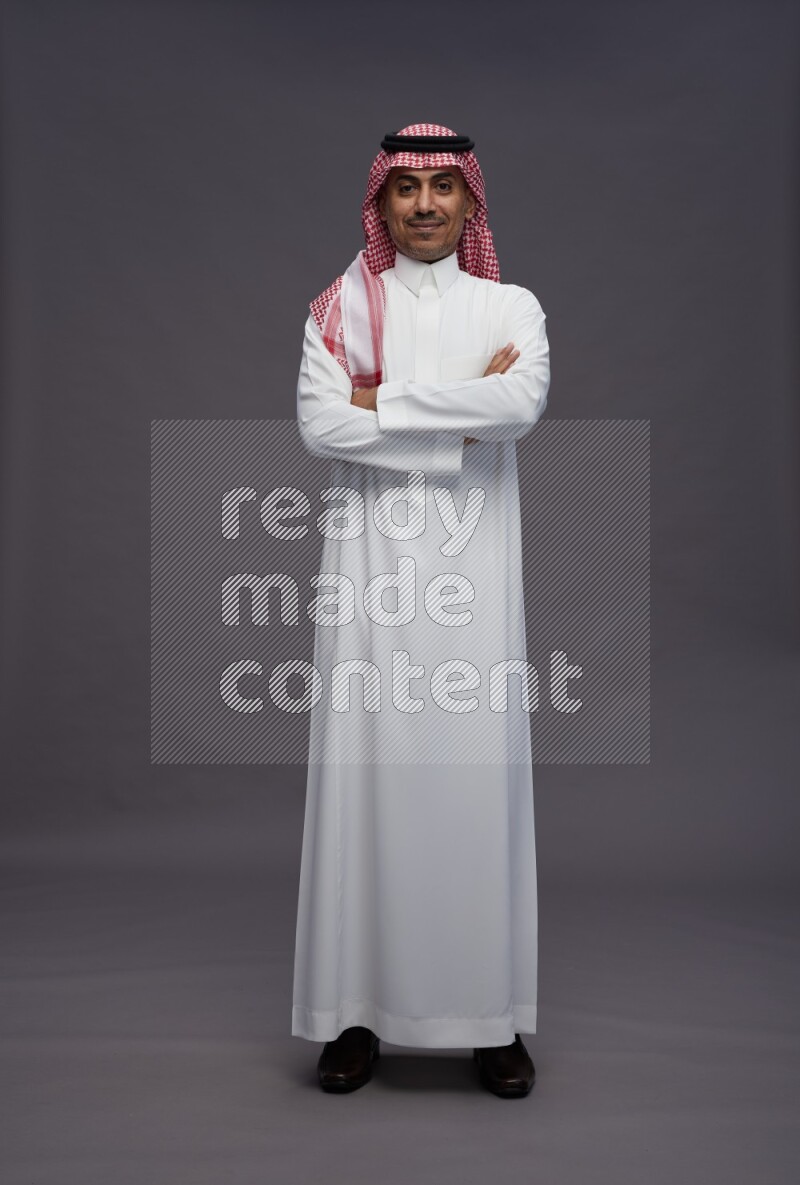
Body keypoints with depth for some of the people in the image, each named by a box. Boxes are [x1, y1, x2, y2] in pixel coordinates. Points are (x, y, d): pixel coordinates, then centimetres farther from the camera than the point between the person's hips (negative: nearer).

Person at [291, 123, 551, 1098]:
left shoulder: (512, 306, 11)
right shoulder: (340, 308, 10)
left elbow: (523, 405, -10)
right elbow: (319, 423, -6)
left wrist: (383, 404, -8)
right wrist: (461, 419, -8)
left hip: (472, 565, 0)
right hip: (370, 560, 0)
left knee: (479, 768, -1)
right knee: (365, 765, -2)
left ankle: (494, 1017, 11)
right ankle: (358, 1012, 11)